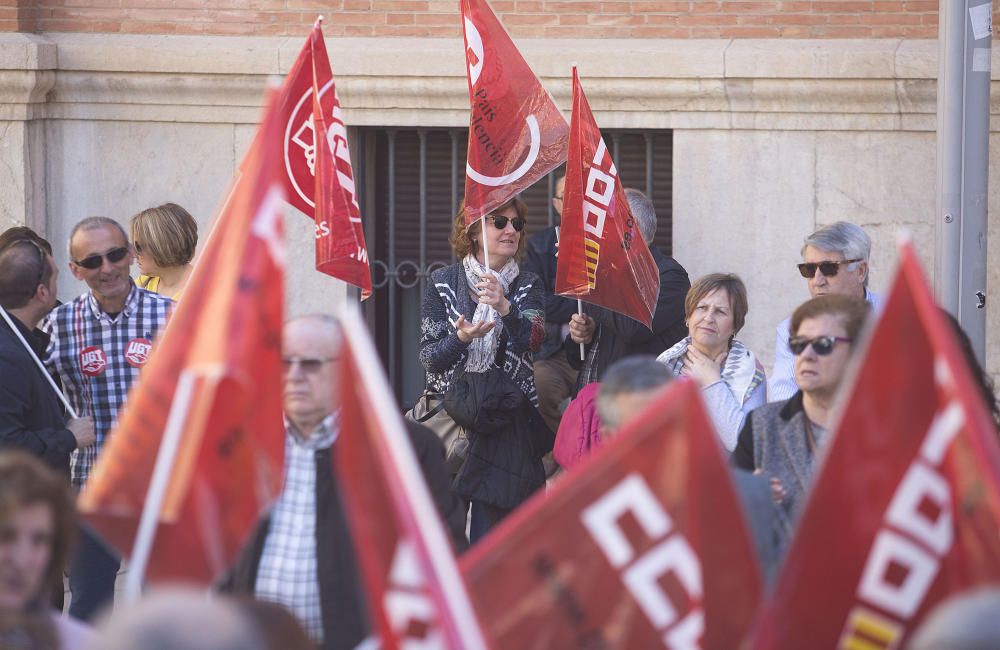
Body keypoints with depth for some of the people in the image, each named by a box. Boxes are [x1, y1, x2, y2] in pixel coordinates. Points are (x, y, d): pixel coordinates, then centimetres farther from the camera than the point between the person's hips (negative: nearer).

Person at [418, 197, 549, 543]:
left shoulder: (527, 286, 6)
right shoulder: (443, 282, 4)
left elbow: (533, 338, -13)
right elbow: (428, 357, 0)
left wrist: (504, 308, -31)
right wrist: (461, 338, -20)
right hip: (451, 410, 0)